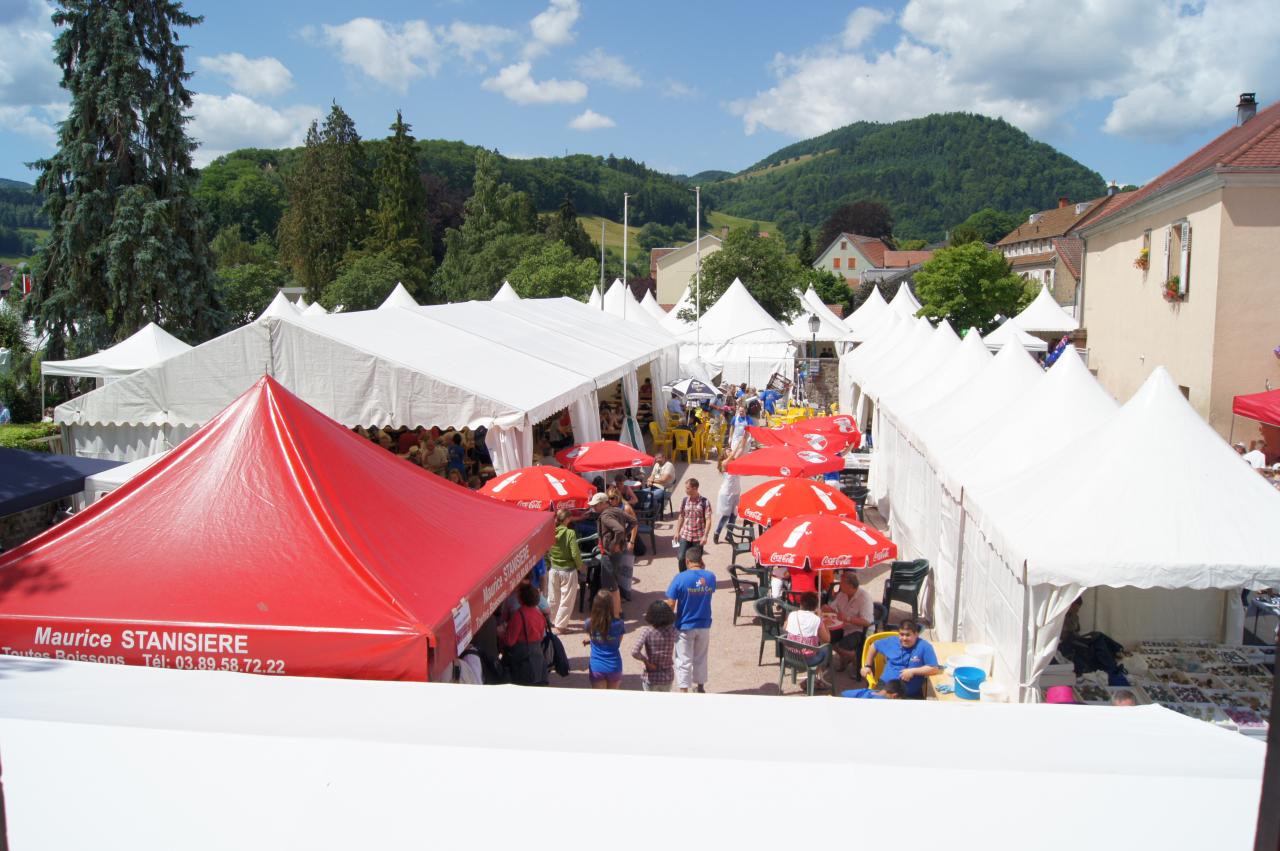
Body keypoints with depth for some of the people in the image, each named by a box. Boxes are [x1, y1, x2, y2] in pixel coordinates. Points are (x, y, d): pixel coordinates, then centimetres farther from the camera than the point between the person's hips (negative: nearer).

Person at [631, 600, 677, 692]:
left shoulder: (647, 632, -19)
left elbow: (634, 652, -29)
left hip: (651, 677, -3)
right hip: (668, 677, 3)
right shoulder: (672, 630, -11)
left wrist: (645, 661, -15)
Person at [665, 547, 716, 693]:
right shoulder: (710, 577, -6)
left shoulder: (681, 578, -17)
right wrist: (702, 569, 11)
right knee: (701, 659, 21)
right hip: (704, 625, 4)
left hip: (685, 626, -4)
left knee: (684, 661, 6)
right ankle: (700, 687, 34)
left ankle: (684, 692, 9)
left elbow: (671, 603, -16)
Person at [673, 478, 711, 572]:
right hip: (685, 535, 3)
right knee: (681, 558, -6)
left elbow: (708, 520, -11)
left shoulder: (705, 502, -10)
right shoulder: (684, 500, 3)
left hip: (698, 537, -3)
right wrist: (677, 531, 11)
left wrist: (705, 536, -17)